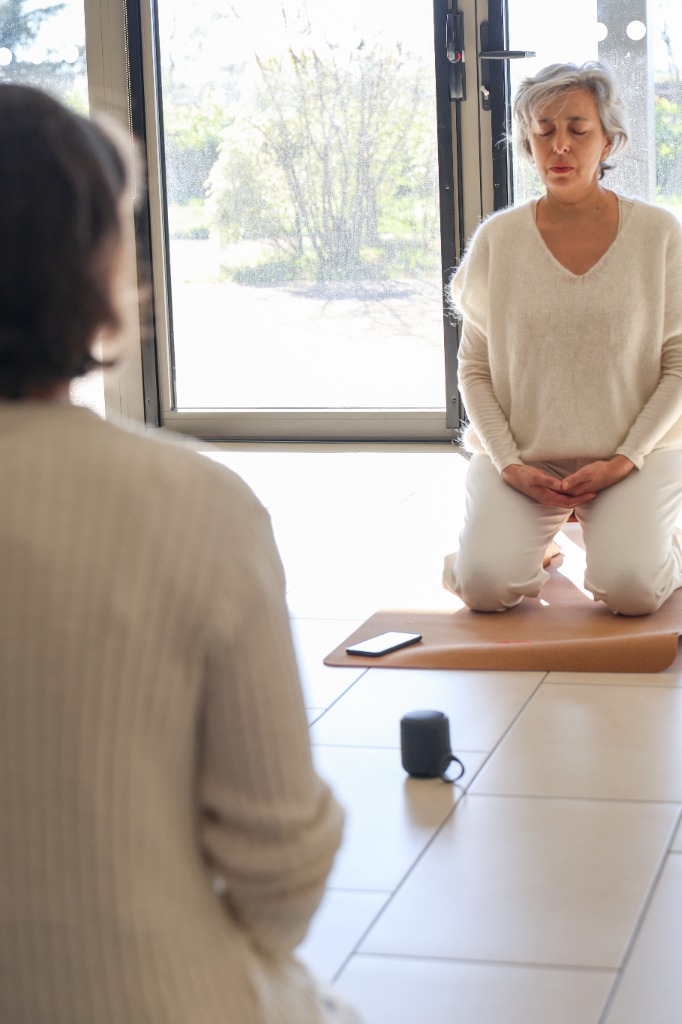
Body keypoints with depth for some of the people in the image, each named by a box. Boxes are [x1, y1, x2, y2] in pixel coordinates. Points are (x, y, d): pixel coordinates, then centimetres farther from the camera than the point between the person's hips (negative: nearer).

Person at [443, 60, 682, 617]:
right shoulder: (497, 240, 1)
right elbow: (475, 368, 4)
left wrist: (626, 459, -12)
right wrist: (509, 463, -10)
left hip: (636, 451, -1)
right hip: (520, 458, 1)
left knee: (632, 589, -24)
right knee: (485, 586, -21)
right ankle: (531, 537, 14)